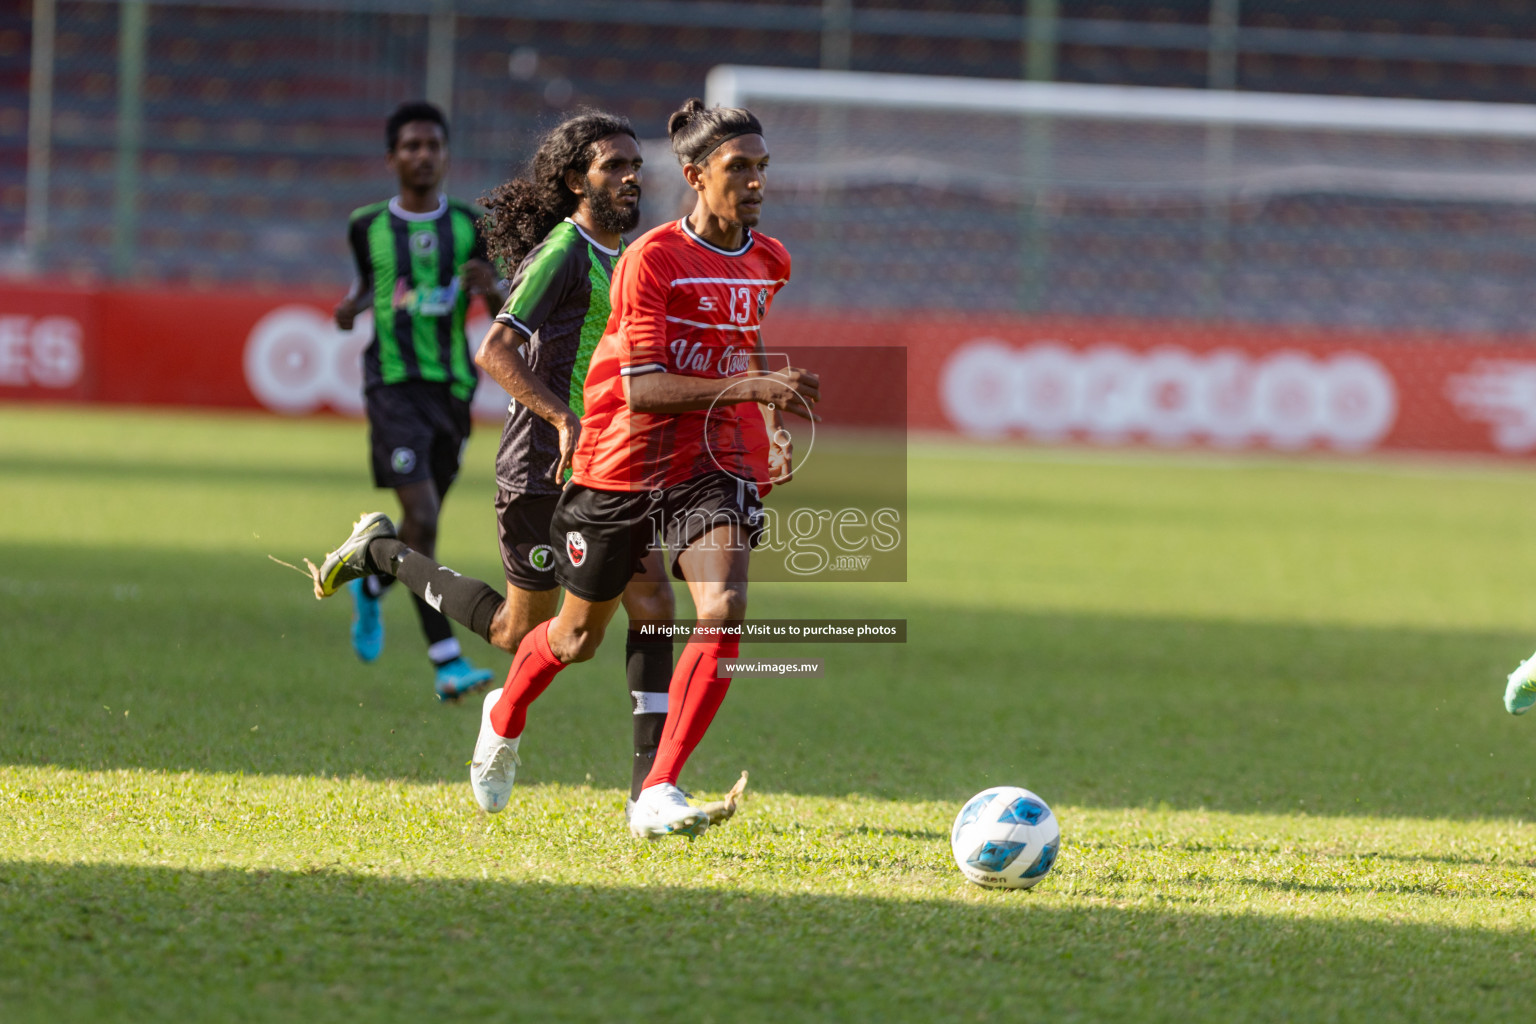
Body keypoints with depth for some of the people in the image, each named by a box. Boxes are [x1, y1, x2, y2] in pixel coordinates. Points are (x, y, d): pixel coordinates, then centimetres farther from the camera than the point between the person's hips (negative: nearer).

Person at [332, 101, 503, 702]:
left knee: (423, 521, 13)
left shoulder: (470, 227, 4)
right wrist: (352, 307, 0)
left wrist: (490, 288, -15)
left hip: (451, 384, 3)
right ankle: (446, 661, -15)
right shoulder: (368, 228, 4)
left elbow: (506, 315, 7)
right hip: (393, 384, -3)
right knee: (421, 517, -16)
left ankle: (370, 588, 47)